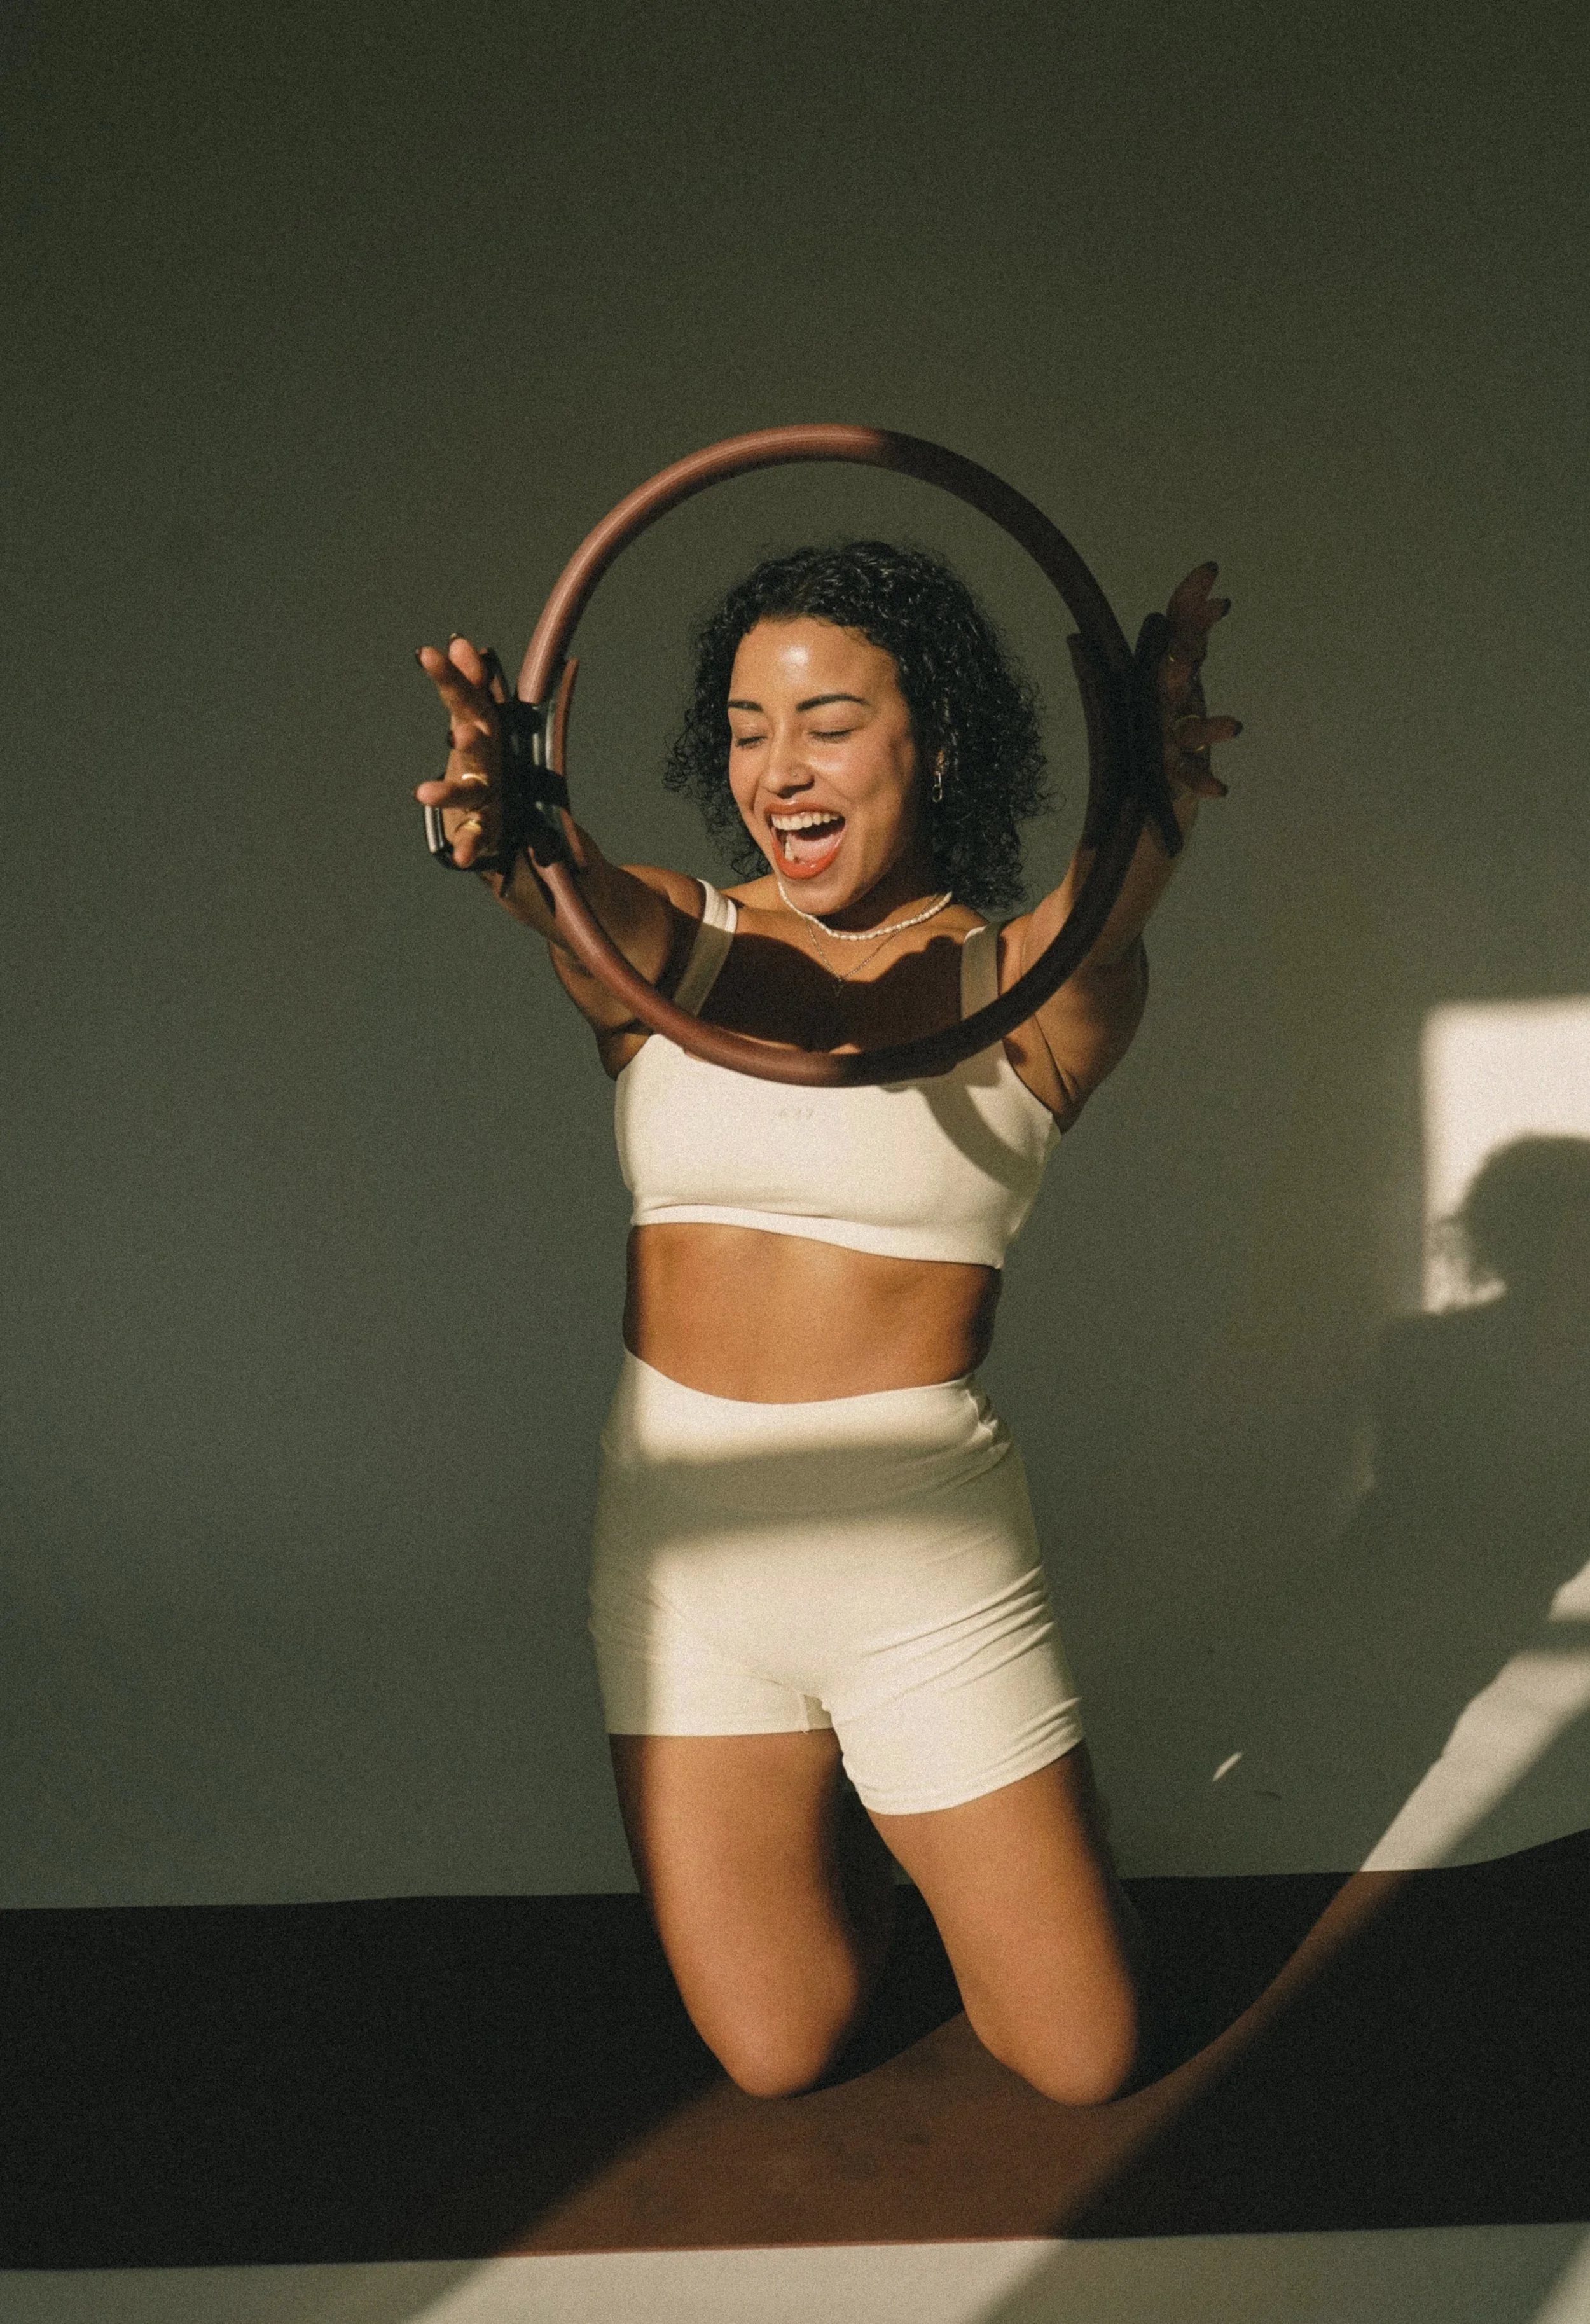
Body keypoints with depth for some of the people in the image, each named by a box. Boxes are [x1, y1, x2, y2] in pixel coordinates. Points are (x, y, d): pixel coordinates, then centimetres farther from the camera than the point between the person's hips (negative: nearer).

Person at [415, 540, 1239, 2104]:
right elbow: (573, 893, -23)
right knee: (777, 2054, 9)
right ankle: (845, 1809, 40)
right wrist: (506, 836, -48)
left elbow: (1103, 911, -28)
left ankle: (904, 1809, 38)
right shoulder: (663, 944, 0)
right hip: (681, 1524, 2)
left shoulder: (1029, 984, -4)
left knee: (1082, 2060, 9)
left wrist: (1151, 807, -51)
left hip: (926, 1539, -1)